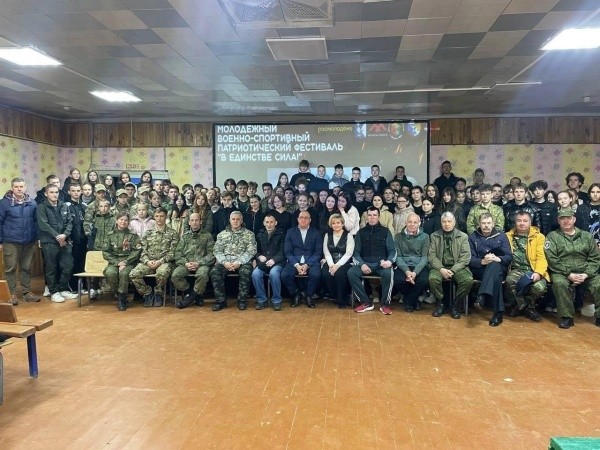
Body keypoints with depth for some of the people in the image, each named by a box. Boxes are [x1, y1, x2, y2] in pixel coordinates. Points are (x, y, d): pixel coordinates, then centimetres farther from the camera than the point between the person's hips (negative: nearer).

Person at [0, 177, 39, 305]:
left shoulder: (32, 203, 5)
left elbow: (36, 221, 12)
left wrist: (37, 237, 9)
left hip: (29, 242, 3)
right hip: (11, 242, -3)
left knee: (26, 268, 11)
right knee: (10, 268, 4)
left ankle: (27, 292, 21)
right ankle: (12, 294, 13)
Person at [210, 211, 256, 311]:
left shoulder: (249, 234, 9)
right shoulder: (222, 234, 17)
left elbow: (251, 251, -2)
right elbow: (217, 251, 8)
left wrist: (239, 262, -16)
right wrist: (224, 262, -12)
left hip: (242, 261, -2)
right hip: (225, 261, 2)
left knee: (245, 272, -34)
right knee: (214, 272, -27)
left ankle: (242, 300, -17)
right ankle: (221, 300, -15)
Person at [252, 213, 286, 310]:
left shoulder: (281, 234, 6)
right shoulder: (260, 234, 18)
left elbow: (282, 251, -3)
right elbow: (256, 250, 19)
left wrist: (274, 260, -19)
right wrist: (259, 256, -4)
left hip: (277, 262, -3)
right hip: (263, 262, 3)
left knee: (274, 273, -36)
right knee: (255, 274, -29)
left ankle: (276, 300, -19)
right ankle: (261, 299, -10)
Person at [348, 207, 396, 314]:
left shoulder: (385, 231, 11)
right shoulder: (361, 232, 14)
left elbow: (392, 250, 5)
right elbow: (356, 252, 8)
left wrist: (389, 261, -18)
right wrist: (362, 264, -12)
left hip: (381, 264, -1)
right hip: (365, 263, 2)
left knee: (388, 273, -35)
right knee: (351, 272, -27)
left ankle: (385, 304, -14)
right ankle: (366, 302, -14)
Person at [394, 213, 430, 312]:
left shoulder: (424, 237, 7)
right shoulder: (398, 237, 8)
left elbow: (424, 257, -1)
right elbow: (398, 256, 1)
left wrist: (415, 272, -18)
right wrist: (407, 271, -17)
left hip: (419, 266, 0)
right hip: (403, 266, 0)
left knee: (424, 280, -32)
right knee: (397, 280, -30)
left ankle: (409, 302, -3)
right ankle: (414, 300, 1)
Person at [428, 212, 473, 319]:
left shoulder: (463, 237, 7)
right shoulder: (434, 236, 9)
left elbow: (465, 257, -2)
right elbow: (431, 255, 0)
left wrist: (453, 270, -16)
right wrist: (441, 269, -17)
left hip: (457, 267, 0)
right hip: (440, 267, 0)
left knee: (468, 280, -29)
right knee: (433, 278, -31)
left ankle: (455, 305, -5)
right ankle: (442, 303, -5)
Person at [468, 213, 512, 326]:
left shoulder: (501, 236, 10)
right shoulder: (473, 237, 8)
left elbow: (509, 257, 1)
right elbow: (470, 258, -2)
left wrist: (498, 259, -22)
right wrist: (482, 261, -24)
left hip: (499, 268, 0)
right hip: (479, 269, 0)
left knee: (493, 264, -38)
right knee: (495, 278, -35)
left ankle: (482, 296, -50)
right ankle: (498, 312, -38)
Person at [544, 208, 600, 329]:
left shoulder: (587, 236, 14)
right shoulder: (552, 236, 4)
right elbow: (552, 260, -6)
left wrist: (586, 274, -9)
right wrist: (569, 274, -15)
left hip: (585, 273, 3)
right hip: (562, 273, -2)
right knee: (560, 283, -34)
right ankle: (567, 317, -18)